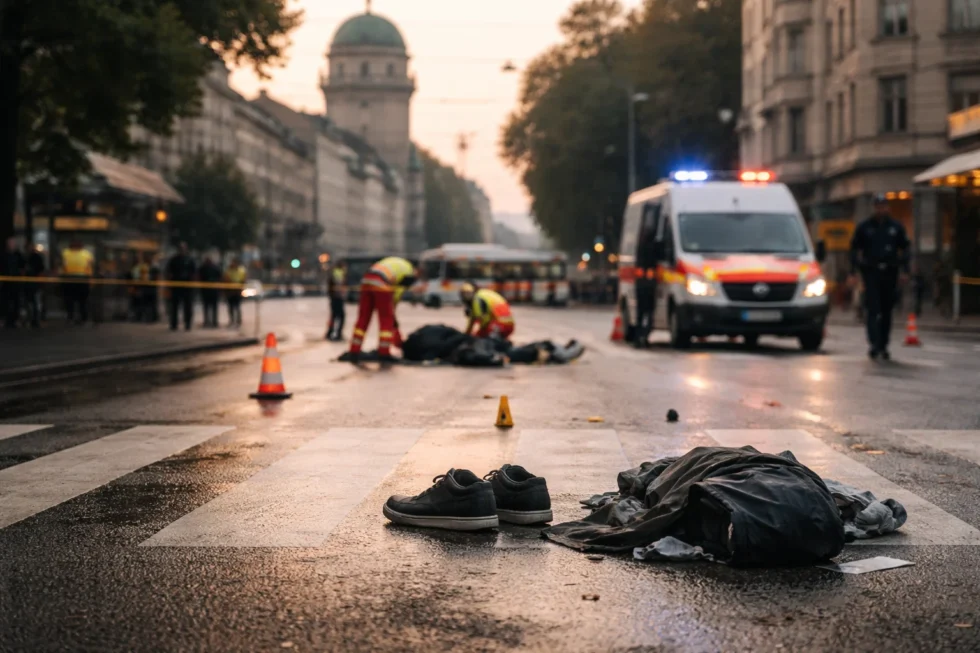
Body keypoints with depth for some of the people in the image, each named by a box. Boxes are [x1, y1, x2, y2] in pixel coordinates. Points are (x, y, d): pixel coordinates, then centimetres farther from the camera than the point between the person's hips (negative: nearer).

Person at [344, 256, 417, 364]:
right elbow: (398, 293, 4)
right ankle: (384, 354, 1)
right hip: (381, 284, -7)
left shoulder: (395, 263, 31)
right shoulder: (410, 273, 12)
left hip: (366, 280, 7)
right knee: (387, 321, 5)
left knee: (363, 319, 11)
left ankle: (354, 353, 10)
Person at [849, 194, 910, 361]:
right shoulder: (864, 227, 5)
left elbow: (904, 249, 12)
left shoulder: (896, 227, 9)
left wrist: (904, 271, 3)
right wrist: (854, 271, -2)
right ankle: (875, 344, -19)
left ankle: (883, 346, 15)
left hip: (890, 272, 2)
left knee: (887, 312, 6)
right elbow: (855, 249, 7)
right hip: (871, 272, -2)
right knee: (873, 309, -13)